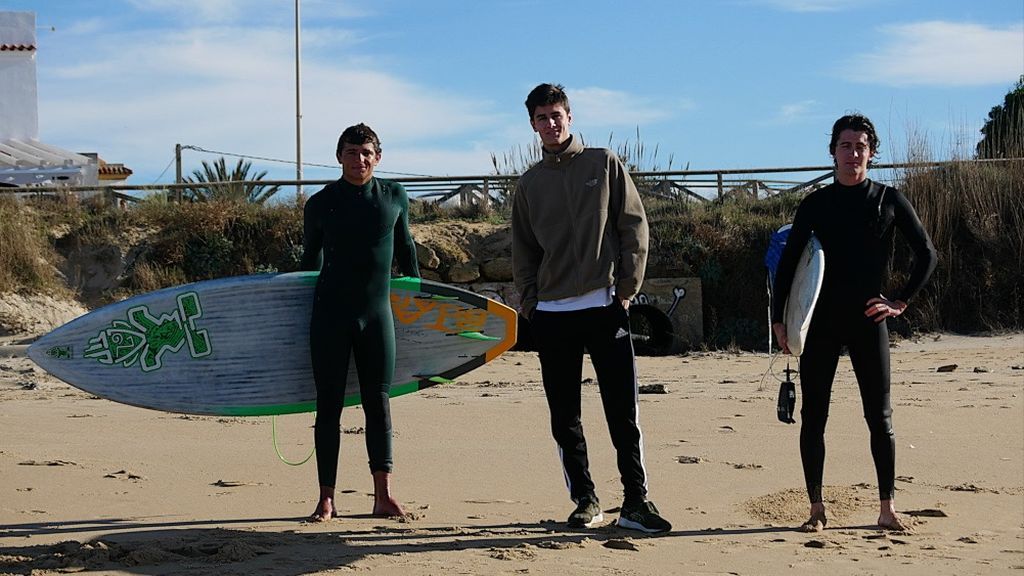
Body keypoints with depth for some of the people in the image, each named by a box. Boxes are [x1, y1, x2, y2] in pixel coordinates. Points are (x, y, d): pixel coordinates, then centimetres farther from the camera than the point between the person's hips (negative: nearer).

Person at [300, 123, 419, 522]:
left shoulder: (395, 197, 6)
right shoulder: (321, 203, 1)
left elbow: (405, 247, 19)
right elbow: (310, 260, 11)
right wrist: (304, 307, 13)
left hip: (377, 313, 2)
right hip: (330, 313, -1)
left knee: (378, 403, 3)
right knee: (329, 406, 1)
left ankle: (383, 497, 7)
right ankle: (326, 500, 6)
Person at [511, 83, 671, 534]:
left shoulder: (604, 164, 6)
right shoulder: (529, 184, 13)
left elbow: (634, 227, 3)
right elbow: (522, 249, 16)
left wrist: (627, 287, -5)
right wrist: (529, 301, 5)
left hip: (604, 305, -3)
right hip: (551, 313, 3)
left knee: (623, 410, -5)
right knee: (564, 416, 5)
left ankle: (635, 501, 0)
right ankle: (585, 500, 14)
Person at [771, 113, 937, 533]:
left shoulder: (889, 200, 5)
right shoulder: (815, 204, 7)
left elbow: (926, 254, 7)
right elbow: (787, 262, 9)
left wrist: (900, 301, -1)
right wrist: (778, 318, 3)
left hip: (867, 321, -1)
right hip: (821, 321, 1)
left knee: (880, 416, 0)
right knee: (813, 415, 1)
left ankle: (887, 509, 8)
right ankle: (816, 510, 8)